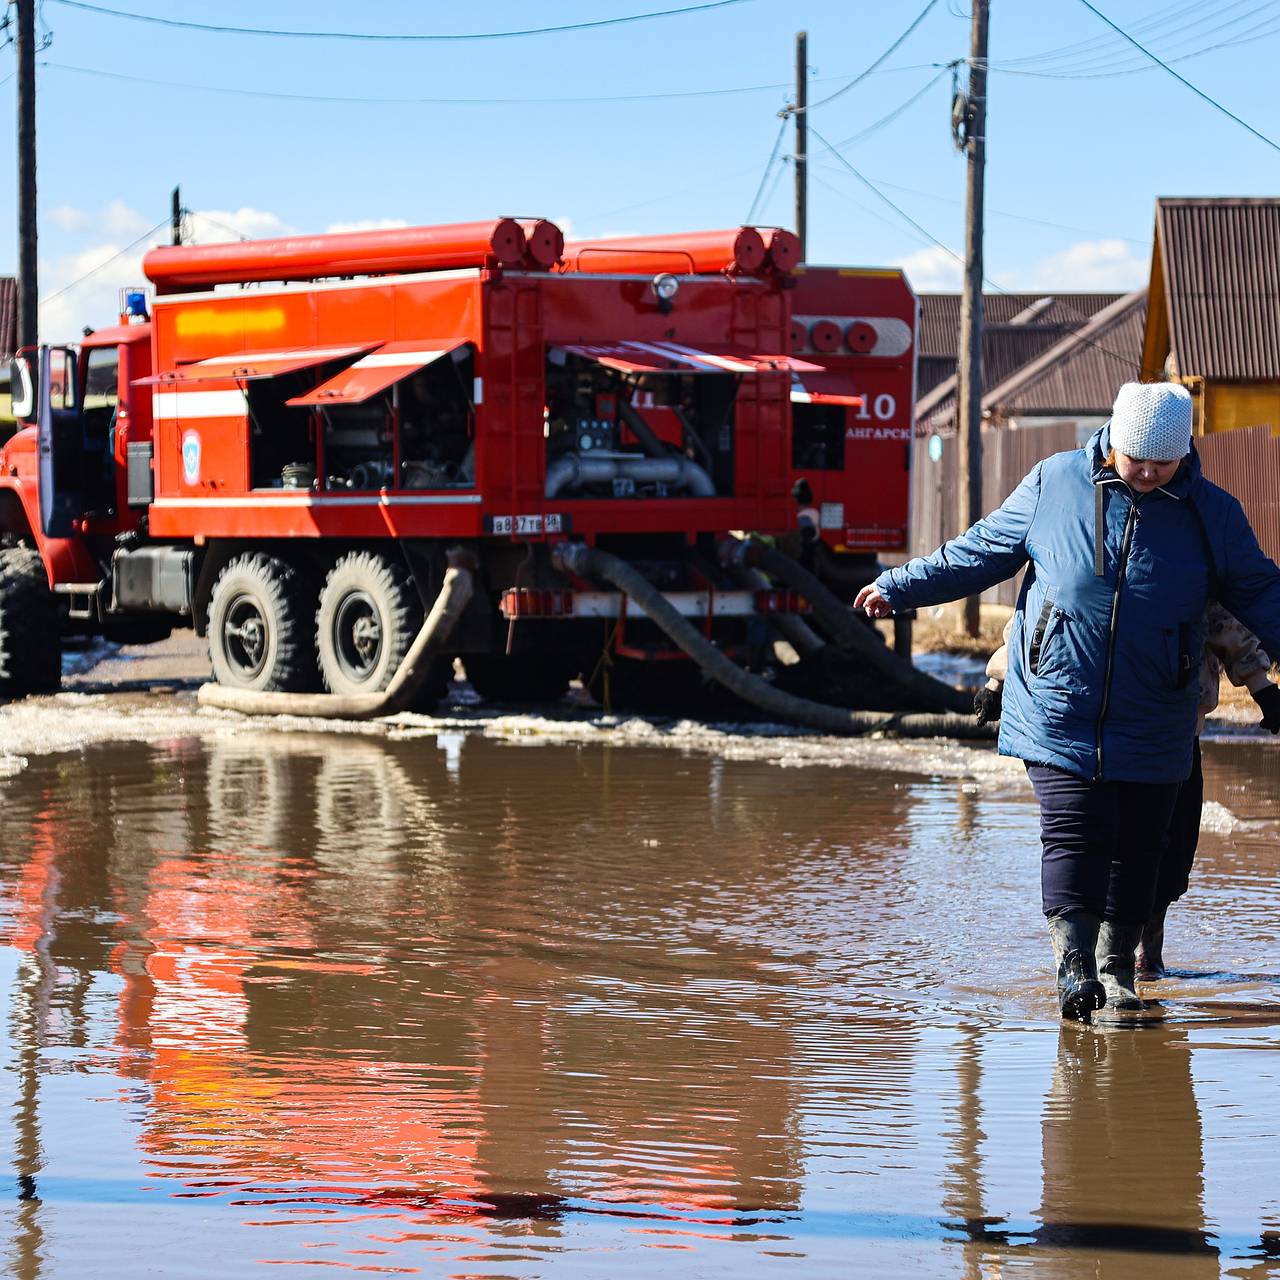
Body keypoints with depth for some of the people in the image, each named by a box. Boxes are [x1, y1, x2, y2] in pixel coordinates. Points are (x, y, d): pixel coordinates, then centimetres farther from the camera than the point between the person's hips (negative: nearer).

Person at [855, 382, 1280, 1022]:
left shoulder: (1213, 514, 1)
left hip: (1151, 724, 1)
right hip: (1058, 710, -1)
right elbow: (982, 550, 11)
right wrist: (900, 586, 13)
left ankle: (1118, 967, 17)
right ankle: (1073, 960, -12)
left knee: (1136, 844, 5)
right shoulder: (1053, 484, -1)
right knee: (1072, 831, -12)